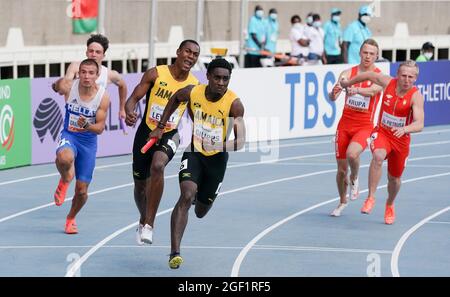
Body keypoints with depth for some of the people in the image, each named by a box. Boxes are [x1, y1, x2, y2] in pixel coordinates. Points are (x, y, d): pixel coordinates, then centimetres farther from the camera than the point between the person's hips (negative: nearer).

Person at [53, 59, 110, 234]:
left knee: (82, 190, 5)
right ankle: (64, 181, -5)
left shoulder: (103, 96, -16)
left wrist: (86, 126, -31)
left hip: (88, 141, 1)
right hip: (68, 135, -1)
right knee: (65, 158, -40)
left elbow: (100, 128, -15)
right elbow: (58, 86, 9)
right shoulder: (68, 87, -16)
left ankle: (71, 218, 35)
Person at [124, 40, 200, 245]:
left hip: (169, 136, -1)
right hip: (146, 132, 1)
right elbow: (134, 98, -10)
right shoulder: (156, 74, -8)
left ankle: (149, 224, -27)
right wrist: (129, 113, -30)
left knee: (157, 166, -32)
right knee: (140, 184, 11)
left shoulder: (194, 86, -2)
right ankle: (143, 221, 44)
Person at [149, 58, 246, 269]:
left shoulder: (234, 103, -21)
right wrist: (160, 127, 10)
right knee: (187, 196, -25)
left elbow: (241, 140, -26)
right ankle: (175, 252, -28)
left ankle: (200, 197, 55)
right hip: (194, 151, 0)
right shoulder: (192, 93, -13)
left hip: (217, 157, 0)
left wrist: (225, 145, -47)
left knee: (201, 212, 15)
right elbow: (175, 99, 12)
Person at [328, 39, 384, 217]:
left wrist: (357, 90, -46)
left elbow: (372, 91, -26)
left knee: (352, 154, -31)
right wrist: (334, 93, -31)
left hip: (364, 127, -3)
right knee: (341, 167, 7)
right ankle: (342, 202, 30)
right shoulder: (348, 73, 3)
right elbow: (332, 98, -6)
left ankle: (354, 179, 2)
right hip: (345, 124, 3)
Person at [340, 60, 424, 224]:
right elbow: (369, 75, 8)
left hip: (401, 139, 0)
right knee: (378, 156, -34)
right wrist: (348, 83, 20)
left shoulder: (416, 96, -22)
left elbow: (419, 124, -34)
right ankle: (371, 198, -27)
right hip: (381, 132, 0)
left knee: (394, 178, 15)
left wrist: (404, 129, -54)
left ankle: (390, 205, 46)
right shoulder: (388, 82, -13)